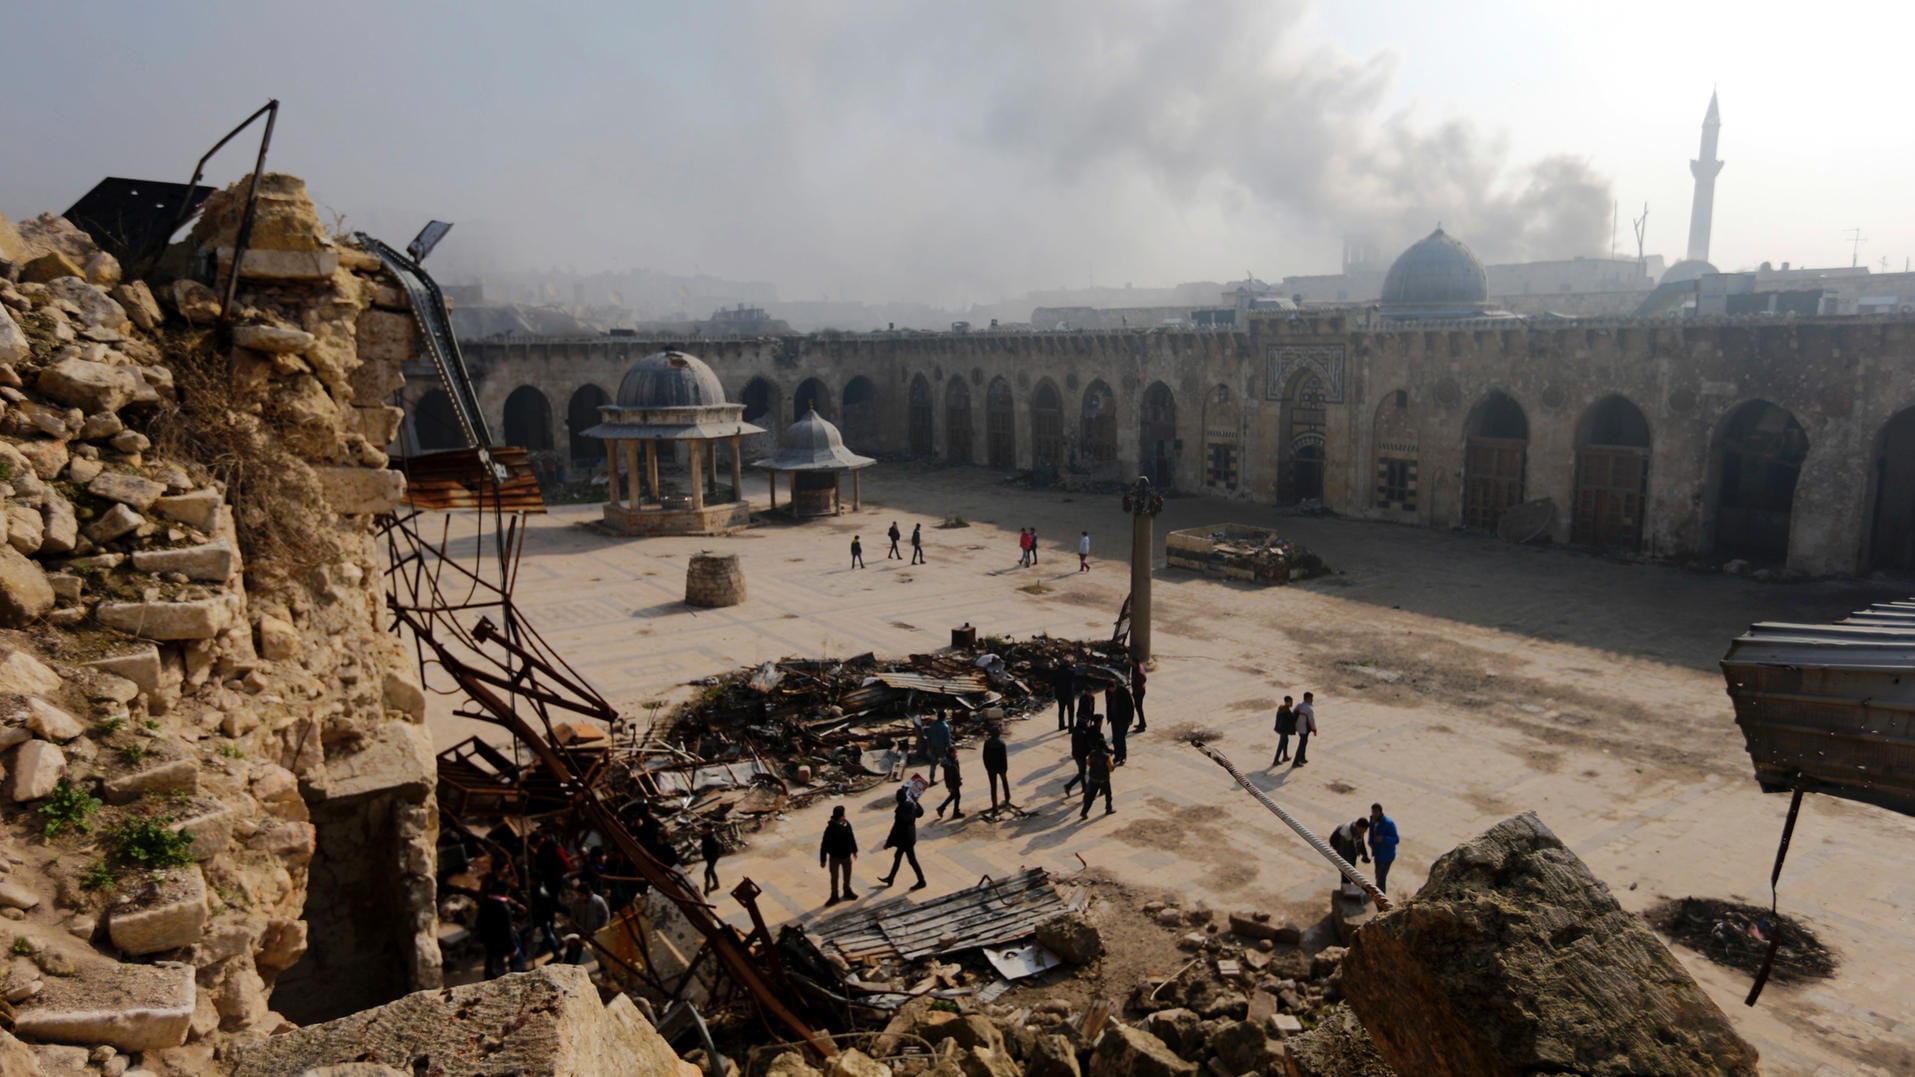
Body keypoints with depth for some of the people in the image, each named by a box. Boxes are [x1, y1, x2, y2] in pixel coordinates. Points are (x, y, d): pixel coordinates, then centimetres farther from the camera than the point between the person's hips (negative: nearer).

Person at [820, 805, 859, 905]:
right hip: (834, 857, -5)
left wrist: (854, 850, 17)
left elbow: (851, 837, 7)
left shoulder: (846, 824, -9)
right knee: (834, 877, 10)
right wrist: (823, 860, -16)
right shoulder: (830, 828, -27)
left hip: (846, 855, 5)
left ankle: (847, 891, 44)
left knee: (847, 874, 22)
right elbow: (824, 845, -20)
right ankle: (834, 896, 28)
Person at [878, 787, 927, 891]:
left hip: (905, 839, -9)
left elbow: (896, 829, -27)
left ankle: (921, 881, 23)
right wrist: (915, 800, 20)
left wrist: (888, 843, -18)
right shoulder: (912, 805, -9)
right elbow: (920, 812, 12)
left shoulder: (901, 811, -32)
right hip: (910, 835, 9)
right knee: (897, 857, 22)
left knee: (912, 860, 8)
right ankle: (891, 878, 36)